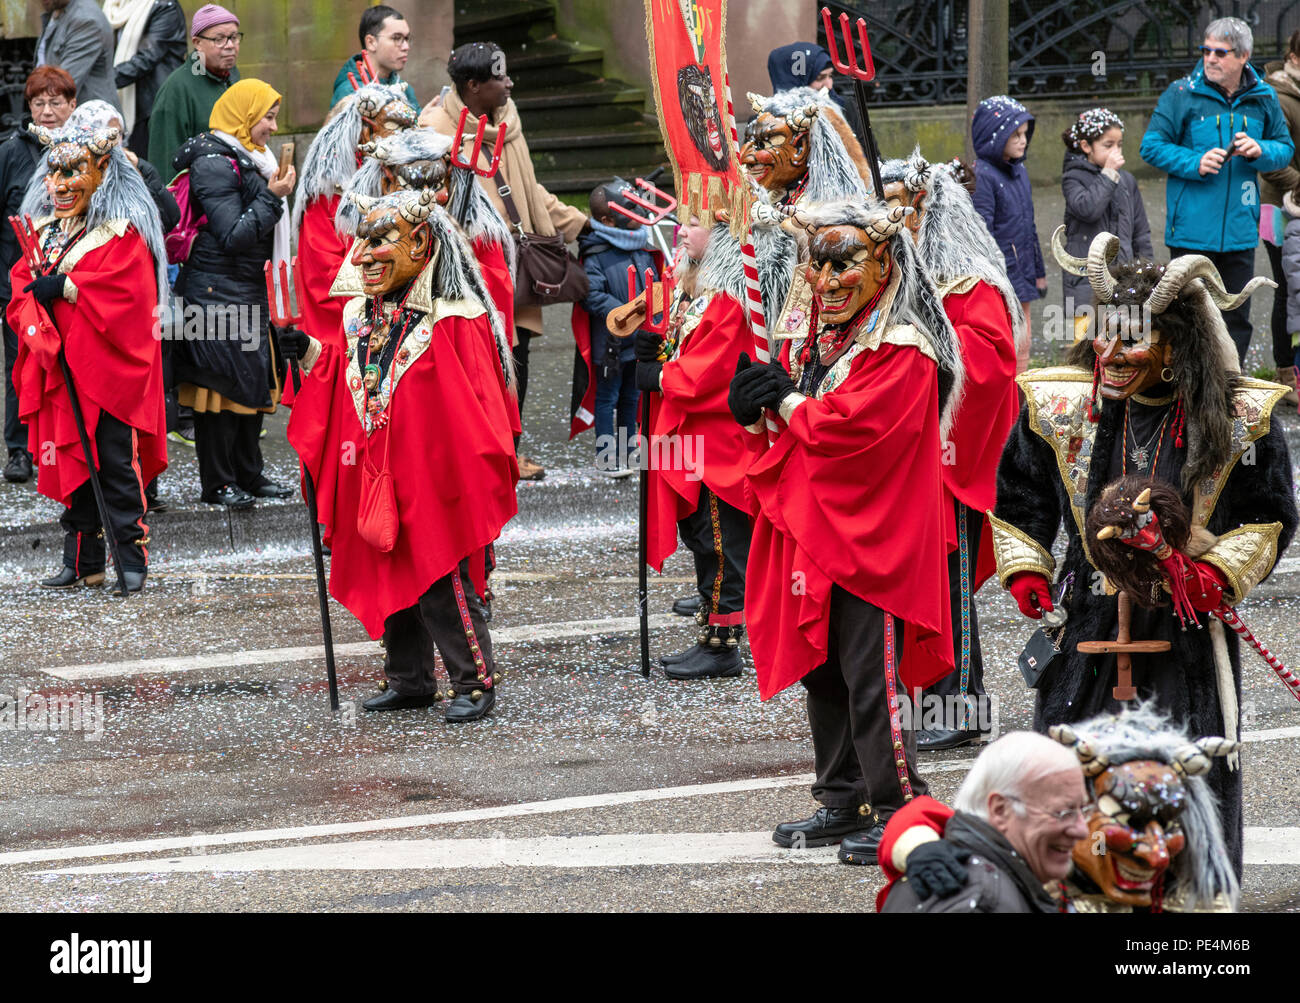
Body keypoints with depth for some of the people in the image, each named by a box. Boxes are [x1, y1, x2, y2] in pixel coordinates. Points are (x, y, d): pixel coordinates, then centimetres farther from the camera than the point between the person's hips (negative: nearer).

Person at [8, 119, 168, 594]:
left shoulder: (124, 234, -7)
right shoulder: (44, 231, 14)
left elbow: (126, 292, -20)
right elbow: (22, 291, 10)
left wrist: (64, 287, -17)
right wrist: (36, 329, -10)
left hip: (109, 373, -6)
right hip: (60, 372, 7)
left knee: (116, 465, -6)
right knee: (71, 462, 9)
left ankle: (132, 556, 1)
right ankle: (84, 560, 16)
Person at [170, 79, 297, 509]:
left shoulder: (246, 159, 15)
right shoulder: (215, 164, -16)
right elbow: (233, 236, -20)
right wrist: (271, 198, -20)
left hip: (247, 291, 10)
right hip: (218, 292, -10)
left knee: (253, 380, 13)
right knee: (223, 384, -5)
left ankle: (248, 474, 22)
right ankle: (217, 483, 1)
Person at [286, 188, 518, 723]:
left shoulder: (454, 322, -13)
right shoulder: (359, 315, 9)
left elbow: (476, 410, -13)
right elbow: (337, 389, 18)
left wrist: (475, 474, -17)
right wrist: (310, 353, 2)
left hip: (432, 478, -7)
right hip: (375, 478, 7)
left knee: (443, 584, -5)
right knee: (387, 577, 13)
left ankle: (475, 680, 5)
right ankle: (409, 679, 24)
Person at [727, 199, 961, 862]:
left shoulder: (902, 353, -13)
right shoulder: (814, 342, 14)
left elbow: (848, 427, -23)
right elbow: (765, 413, 18)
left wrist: (785, 401, -8)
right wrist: (768, 396, -6)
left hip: (872, 536, -9)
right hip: (816, 529, 9)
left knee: (871, 678, -8)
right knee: (821, 671, 14)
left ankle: (898, 811, -1)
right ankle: (842, 803, 23)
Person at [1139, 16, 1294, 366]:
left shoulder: (1263, 98, 5)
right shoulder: (1182, 94, -5)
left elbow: (1285, 148, 13)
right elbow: (1152, 146, -2)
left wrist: (1261, 151, -9)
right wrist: (1194, 163, -17)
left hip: (1240, 230, 3)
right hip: (1192, 229, -3)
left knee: (1237, 318, 9)